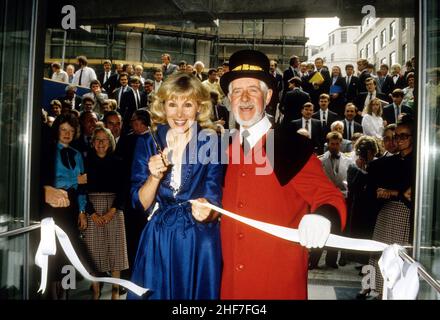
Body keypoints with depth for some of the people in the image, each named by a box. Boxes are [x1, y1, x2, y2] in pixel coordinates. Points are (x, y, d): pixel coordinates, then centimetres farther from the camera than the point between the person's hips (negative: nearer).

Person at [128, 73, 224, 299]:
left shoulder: (212, 144, -8)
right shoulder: (147, 143, -2)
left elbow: (215, 207, -9)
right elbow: (141, 204, -3)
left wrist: (206, 211, -30)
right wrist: (154, 176, -20)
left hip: (200, 244, -1)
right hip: (157, 242, 2)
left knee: (196, 292, 13)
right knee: (155, 294, 15)